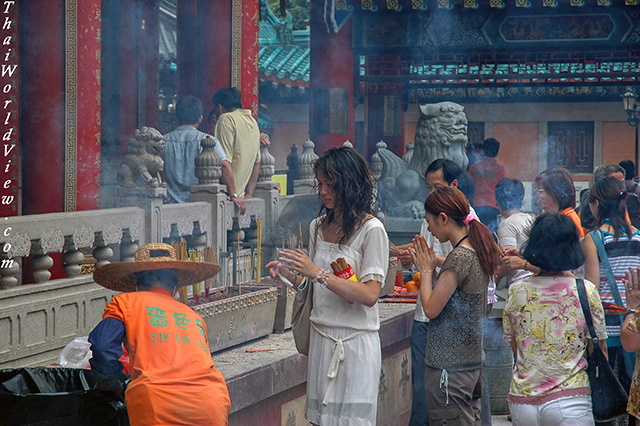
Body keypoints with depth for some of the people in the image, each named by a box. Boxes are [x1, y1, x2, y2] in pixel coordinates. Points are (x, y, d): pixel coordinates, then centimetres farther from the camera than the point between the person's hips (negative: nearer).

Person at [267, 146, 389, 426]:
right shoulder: (318, 227, 11)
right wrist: (289, 274, -2)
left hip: (355, 342, -6)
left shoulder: (371, 230, -8)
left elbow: (370, 295, -17)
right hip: (321, 338, 6)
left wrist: (318, 274, -20)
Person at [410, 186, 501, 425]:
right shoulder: (479, 251, 9)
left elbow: (431, 309, -17)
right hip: (474, 361, 9)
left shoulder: (459, 257, -19)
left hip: (449, 366, -9)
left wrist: (426, 271, -4)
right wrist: (432, 265, 11)